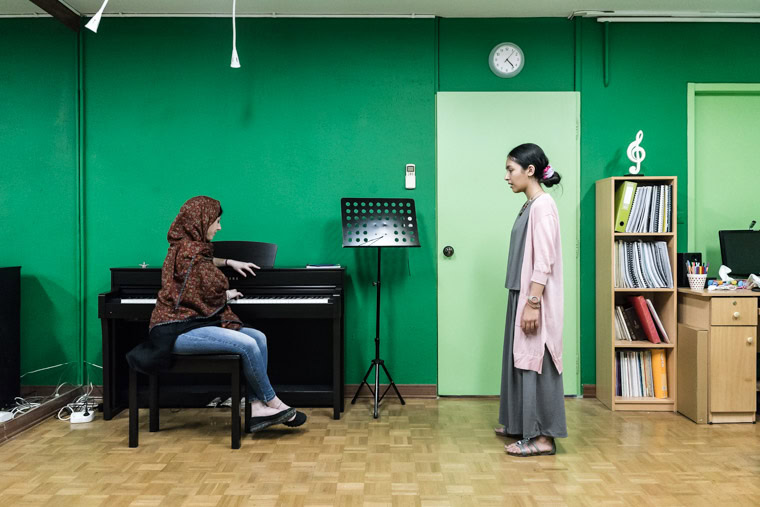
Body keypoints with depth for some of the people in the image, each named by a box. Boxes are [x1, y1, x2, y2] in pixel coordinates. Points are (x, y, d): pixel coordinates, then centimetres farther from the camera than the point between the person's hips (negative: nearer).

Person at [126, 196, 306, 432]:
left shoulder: (187, 246, 17)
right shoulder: (190, 251, -13)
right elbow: (212, 295, -13)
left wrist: (230, 262, 45)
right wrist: (228, 296, 8)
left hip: (190, 322, 11)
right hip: (178, 330, -11)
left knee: (259, 338, -5)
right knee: (247, 345, -27)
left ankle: (256, 407, -12)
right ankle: (273, 403, -9)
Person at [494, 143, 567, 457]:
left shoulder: (543, 205, -15)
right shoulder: (529, 206, 14)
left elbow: (544, 262, -21)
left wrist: (533, 303, -23)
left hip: (535, 300, -10)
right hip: (522, 296, 10)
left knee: (537, 364, -4)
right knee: (522, 362, 16)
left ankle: (543, 437, 4)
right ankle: (523, 425, 28)